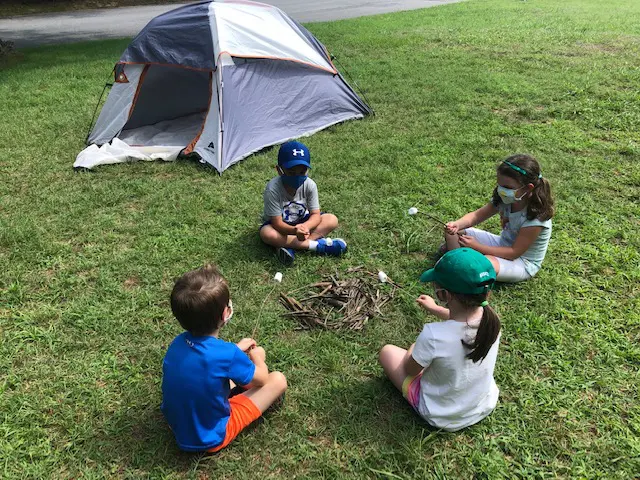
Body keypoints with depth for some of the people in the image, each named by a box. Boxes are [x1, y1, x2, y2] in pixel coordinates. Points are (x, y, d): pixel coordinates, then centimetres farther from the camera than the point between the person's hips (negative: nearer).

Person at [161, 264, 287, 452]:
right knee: (278, 380, 1)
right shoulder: (227, 354, -31)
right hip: (210, 438, -6)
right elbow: (261, 380, -8)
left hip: (178, 427, 6)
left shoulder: (179, 342, -14)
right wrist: (257, 357, 12)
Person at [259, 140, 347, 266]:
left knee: (332, 220, -19)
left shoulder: (310, 185, -19)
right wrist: (295, 231, -48)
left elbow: (315, 215, -18)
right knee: (267, 234, -37)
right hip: (281, 225, -3)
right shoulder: (273, 189, -29)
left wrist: (305, 226, -41)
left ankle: (290, 247, -29)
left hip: (302, 222, 3)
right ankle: (317, 245, -30)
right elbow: (277, 223, -27)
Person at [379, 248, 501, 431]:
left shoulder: (433, 335, -38)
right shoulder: (491, 318, -22)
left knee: (387, 351, 9)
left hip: (442, 418, -5)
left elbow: (410, 370, -16)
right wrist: (435, 309, 17)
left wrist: (414, 350, 4)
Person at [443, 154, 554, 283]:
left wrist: (476, 246, -30)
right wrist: (457, 224, -32)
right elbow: (477, 215, -10)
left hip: (523, 263, -6)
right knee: (453, 232, -6)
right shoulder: (506, 199, -12)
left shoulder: (536, 218, -31)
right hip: (503, 244, 7)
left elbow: (514, 252, -28)